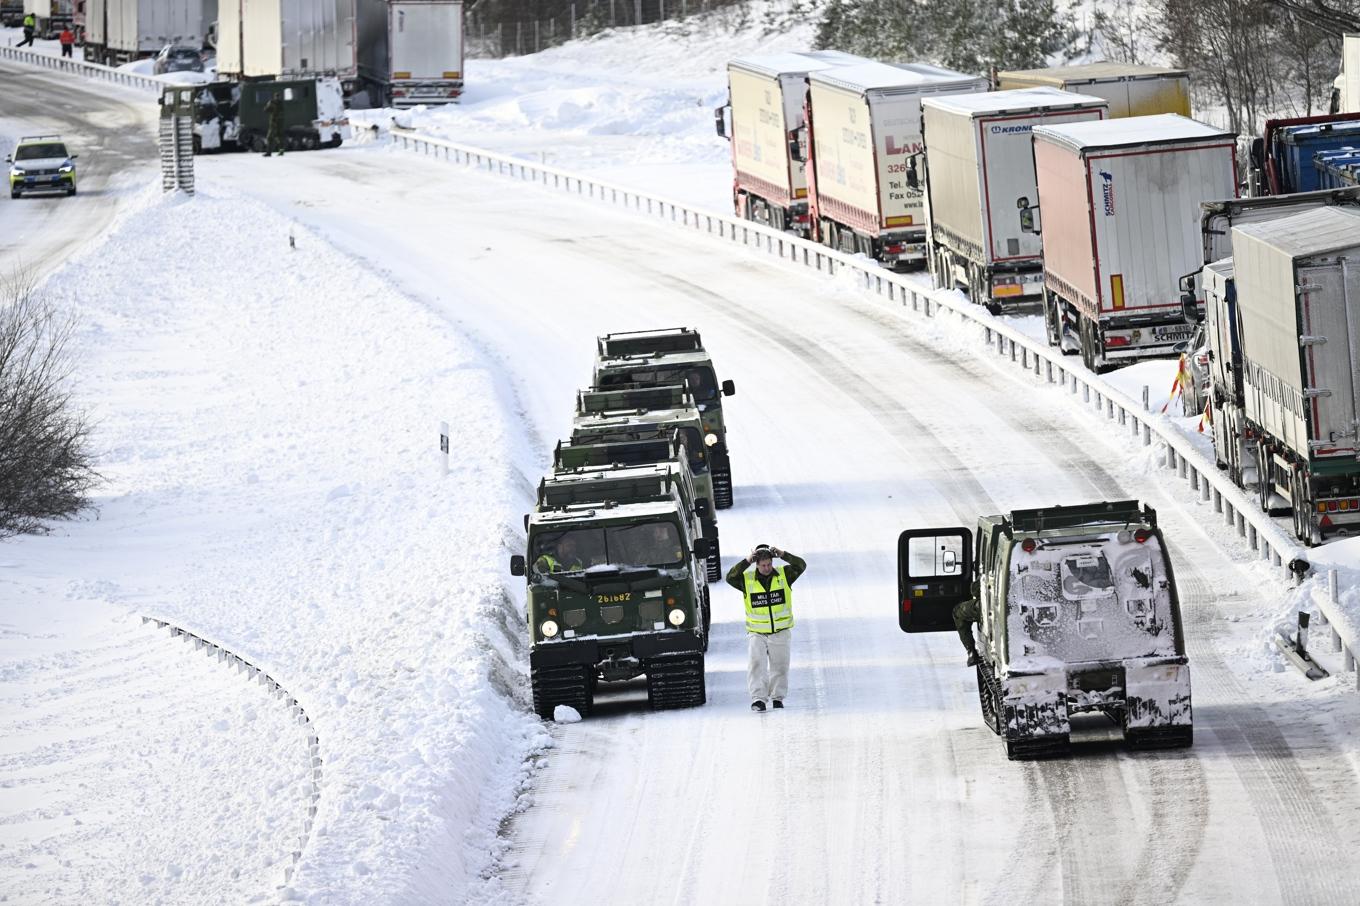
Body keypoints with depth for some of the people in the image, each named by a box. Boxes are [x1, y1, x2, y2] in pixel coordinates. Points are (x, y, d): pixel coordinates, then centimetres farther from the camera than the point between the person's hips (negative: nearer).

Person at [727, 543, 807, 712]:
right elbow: (730, 578, -16)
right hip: (756, 633, -1)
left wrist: (783, 555, -20)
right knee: (756, 664, -15)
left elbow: (801, 566, -9)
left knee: (779, 666, 9)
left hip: (780, 633, 1)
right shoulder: (747, 580, -2)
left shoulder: (784, 575, 1)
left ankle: (777, 697, 23)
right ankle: (758, 698, -18)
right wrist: (747, 562, -22)